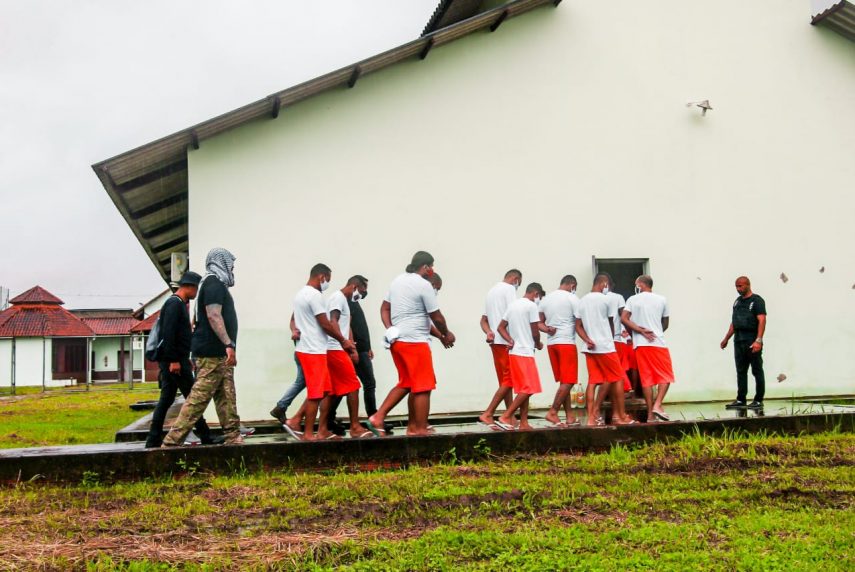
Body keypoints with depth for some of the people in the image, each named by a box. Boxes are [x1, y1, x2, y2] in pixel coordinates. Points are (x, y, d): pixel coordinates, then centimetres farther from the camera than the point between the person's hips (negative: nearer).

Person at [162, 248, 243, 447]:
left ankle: (233, 438, 15)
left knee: (226, 398, 11)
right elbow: (214, 315, -23)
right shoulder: (214, 284, -11)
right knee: (198, 398, -10)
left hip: (218, 354, 11)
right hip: (213, 354, -11)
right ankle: (172, 441, -8)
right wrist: (229, 344, -29)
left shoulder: (216, 284, 20)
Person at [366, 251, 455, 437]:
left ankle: (378, 417, 8)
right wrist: (446, 334, 8)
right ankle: (420, 430, 3)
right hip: (415, 342, -9)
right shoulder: (424, 285, -11)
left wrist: (390, 329, 7)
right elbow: (436, 317, -8)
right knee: (423, 387, -1)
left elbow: (384, 308, 16)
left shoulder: (397, 281, 13)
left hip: (397, 340, 9)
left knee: (406, 384, 17)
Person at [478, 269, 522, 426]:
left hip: (495, 341, 9)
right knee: (509, 380, -6)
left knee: (505, 380, 11)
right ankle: (488, 414, -11)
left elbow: (483, 320, 17)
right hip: (507, 341, -9)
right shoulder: (509, 289, -6)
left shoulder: (491, 291, 22)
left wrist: (489, 332, 0)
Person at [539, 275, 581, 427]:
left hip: (551, 343, 7)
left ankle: (570, 416, 10)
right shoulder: (572, 298, -5)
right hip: (567, 342, -7)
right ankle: (553, 412, -10)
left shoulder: (545, 299, 13)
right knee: (568, 382, -4)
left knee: (563, 381, 11)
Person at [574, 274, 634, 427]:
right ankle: (621, 416, 8)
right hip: (605, 346, -6)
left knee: (592, 382, 4)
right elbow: (611, 323, 6)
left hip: (591, 347, 6)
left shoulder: (582, 301, 10)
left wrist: (588, 340, -5)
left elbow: (578, 326, 6)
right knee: (618, 379, 5)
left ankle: (591, 418, -2)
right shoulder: (605, 299, -7)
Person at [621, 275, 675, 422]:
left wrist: (641, 331, -3)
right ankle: (657, 405, -12)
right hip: (658, 342, -2)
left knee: (646, 378, 4)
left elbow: (624, 319, -8)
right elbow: (665, 324, 13)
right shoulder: (661, 300, 6)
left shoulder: (632, 300, 4)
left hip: (640, 344, 2)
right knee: (665, 376, 6)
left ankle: (650, 414, 2)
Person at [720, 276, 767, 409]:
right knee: (741, 371, 8)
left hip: (752, 341, -7)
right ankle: (740, 400, 12)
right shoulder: (737, 301, 18)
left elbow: (762, 321, -15)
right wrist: (726, 338, 20)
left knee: (757, 371, -1)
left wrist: (758, 340, -24)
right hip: (738, 340, 7)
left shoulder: (757, 301, -5)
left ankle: (758, 401, 2)